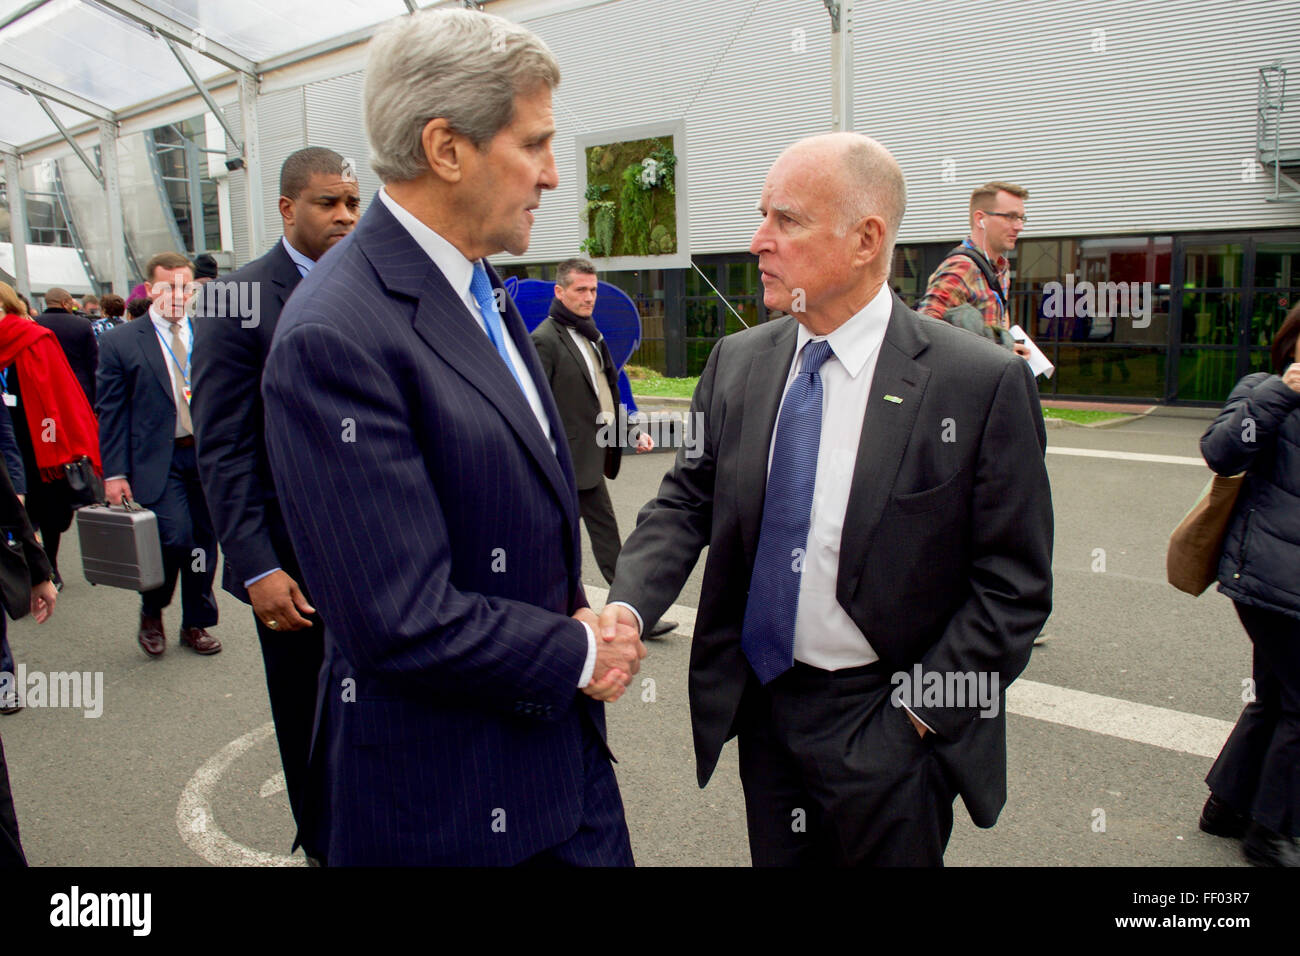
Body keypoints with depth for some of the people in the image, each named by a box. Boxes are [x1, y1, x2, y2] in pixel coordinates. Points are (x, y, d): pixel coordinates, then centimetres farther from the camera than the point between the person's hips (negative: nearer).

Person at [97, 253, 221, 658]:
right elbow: (111, 412, -1)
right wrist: (114, 472, -6)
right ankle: (151, 612, 15)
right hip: (158, 460, -3)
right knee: (175, 538, -13)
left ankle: (196, 623, 26)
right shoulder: (119, 342, 0)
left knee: (204, 543, 8)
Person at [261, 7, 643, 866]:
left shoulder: (484, 290, 4)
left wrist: (581, 620, -1)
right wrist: (579, 654, -12)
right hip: (452, 794, -7)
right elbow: (406, 624, -26)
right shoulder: (335, 337, -24)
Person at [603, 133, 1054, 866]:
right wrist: (630, 605, -15)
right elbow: (687, 502, 2)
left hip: (885, 723, -4)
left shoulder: (983, 384, -15)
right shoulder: (737, 361, 0)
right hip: (760, 701, 5)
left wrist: (917, 710, -12)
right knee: (779, 859, 21)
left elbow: (1014, 586, -11)